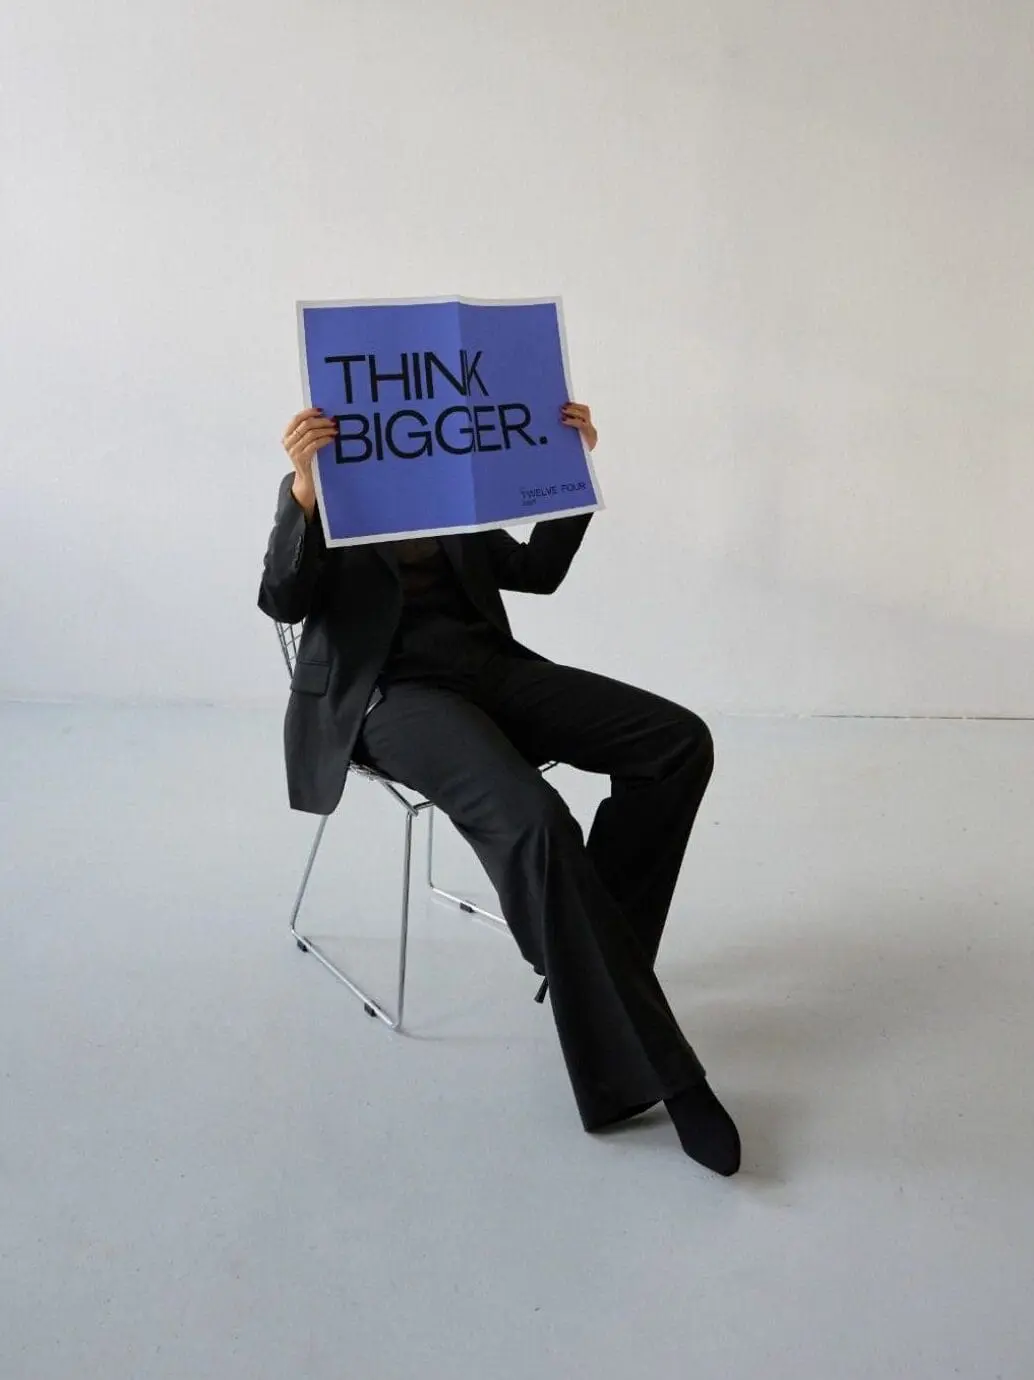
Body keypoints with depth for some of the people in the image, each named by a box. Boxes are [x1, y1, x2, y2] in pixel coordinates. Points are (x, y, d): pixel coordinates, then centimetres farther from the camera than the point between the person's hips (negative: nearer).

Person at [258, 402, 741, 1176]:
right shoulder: (322, 492, 8)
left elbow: (539, 572, 19)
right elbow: (283, 601, -9)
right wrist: (303, 493, -25)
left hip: (491, 667, 6)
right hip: (392, 690, -6)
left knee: (679, 742, -13)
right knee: (532, 820, -34)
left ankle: (590, 953, -5)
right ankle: (639, 1071, -26)